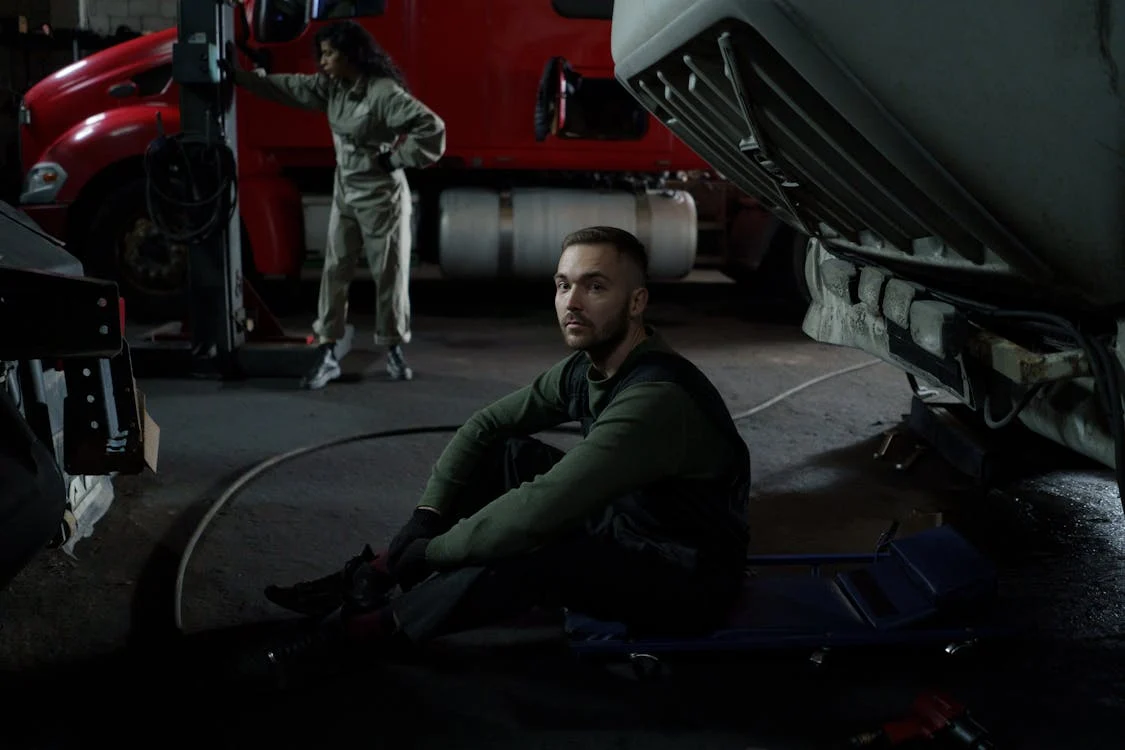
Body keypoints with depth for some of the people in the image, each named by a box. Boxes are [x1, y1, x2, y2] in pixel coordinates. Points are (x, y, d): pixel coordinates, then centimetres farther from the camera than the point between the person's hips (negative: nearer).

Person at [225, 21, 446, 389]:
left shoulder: (384, 93, -21)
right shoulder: (332, 87, 2)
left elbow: (432, 128, -27)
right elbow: (287, 88, 8)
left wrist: (394, 159, -20)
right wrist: (241, 74, 3)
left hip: (382, 198, -7)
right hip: (345, 195, 7)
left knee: (389, 274, 5)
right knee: (335, 272, 5)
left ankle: (394, 349, 21)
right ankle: (327, 355, 9)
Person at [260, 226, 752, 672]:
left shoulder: (657, 398, -31)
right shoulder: (586, 368, -3)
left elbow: (540, 510, -34)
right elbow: (485, 425, 6)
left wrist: (429, 551, -23)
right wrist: (426, 517, -6)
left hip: (687, 581, -9)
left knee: (521, 553, -31)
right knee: (505, 454, 0)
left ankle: (360, 632, -13)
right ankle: (370, 577, 0)